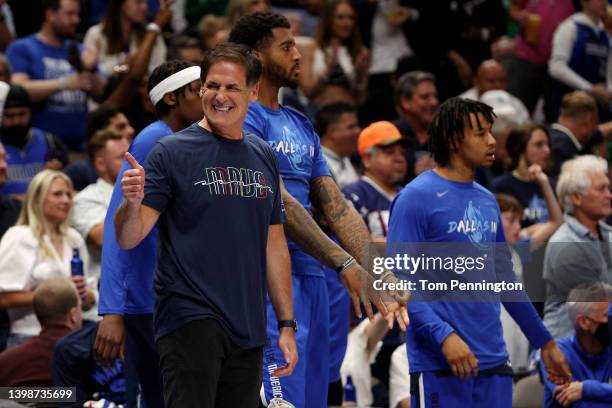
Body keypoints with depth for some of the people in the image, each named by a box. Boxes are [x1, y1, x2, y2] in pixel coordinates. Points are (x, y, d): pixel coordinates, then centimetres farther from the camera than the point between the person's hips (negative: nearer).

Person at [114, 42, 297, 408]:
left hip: (248, 331, 6)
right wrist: (132, 203, -30)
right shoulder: (173, 152, -3)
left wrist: (287, 325, 14)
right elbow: (128, 238, -8)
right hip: (191, 319, -5)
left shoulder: (265, 158, 14)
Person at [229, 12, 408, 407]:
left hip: (311, 277, 9)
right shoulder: (244, 118, -8)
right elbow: (277, 203, -17)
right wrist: (344, 263, -21)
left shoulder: (301, 125, 20)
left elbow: (336, 207, 17)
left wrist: (378, 274, 6)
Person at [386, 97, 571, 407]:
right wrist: (444, 335, -26)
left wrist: (544, 342, 24)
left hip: (494, 364, 7)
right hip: (440, 367, -7)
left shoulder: (487, 201, 15)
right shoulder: (416, 198, -7)